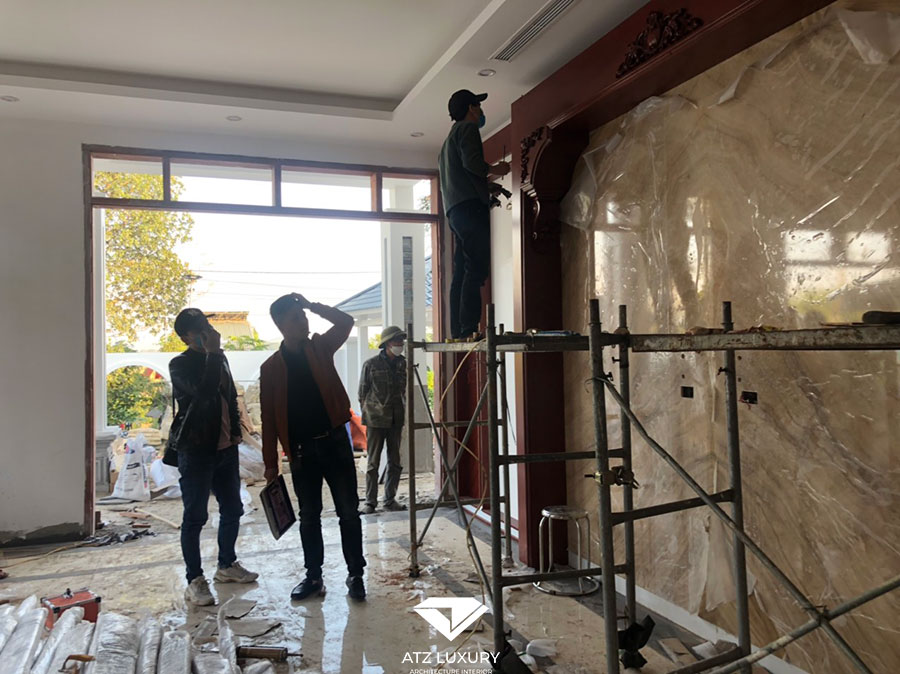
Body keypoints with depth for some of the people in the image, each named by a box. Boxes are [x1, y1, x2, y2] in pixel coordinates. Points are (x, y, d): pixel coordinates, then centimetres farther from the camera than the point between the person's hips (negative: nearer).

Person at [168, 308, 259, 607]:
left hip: (225, 448, 7)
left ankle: (227, 566, 32)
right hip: (196, 450, -7)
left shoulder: (219, 359, 12)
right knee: (195, 517, 0)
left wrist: (235, 431, 14)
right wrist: (212, 353, -22)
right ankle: (195, 581, 11)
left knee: (232, 510, 15)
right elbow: (205, 392, -28)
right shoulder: (180, 365, -10)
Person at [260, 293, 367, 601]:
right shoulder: (271, 367, 1)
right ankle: (313, 576, 24)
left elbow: (346, 321, -10)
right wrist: (271, 462, 0)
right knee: (309, 516, 11)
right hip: (301, 450, 0)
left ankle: (355, 575, 14)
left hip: (334, 441, 0)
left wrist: (309, 304, -9)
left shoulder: (321, 347, 5)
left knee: (348, 512, 2)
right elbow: (269, 417, 1)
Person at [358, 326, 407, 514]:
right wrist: (367, 415, 1)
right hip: (376, 420, -4)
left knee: (395, 462, 8)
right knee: (373, 463, 1)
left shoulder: (403, 364, 6)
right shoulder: (371, 364, -4)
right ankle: (370, 502, 9)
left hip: (396, 420, 4)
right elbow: (362, 393, 2)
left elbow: (406, 391, 12)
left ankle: (390, 499, 18)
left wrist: (404, 414, 6)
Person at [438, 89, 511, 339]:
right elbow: (472, 162, -15)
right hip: (470, 206, -10)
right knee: (476, 269, -17)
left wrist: (485, 180, 31)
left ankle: (457, 330, 1)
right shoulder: (468, 129, 3)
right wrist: (494, 170, 2)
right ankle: (469, 328, -24)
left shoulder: (449, 139, 32)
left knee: (461, 273, 4)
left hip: (455, 210, 10)